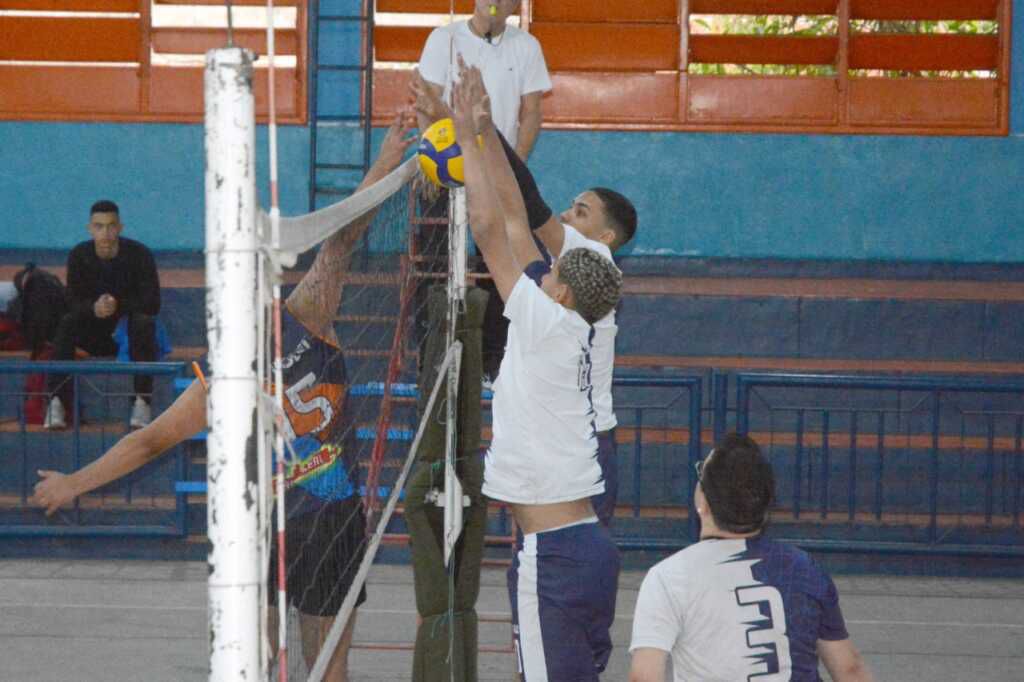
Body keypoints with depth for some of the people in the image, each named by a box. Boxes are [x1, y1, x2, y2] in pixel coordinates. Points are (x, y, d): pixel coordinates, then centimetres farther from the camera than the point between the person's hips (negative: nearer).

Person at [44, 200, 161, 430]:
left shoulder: (139, 254, -12)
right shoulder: (78, 256, -5)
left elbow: (152, 303, -16)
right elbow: (73, 302, -11)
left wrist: (118, 306, -34)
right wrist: (93, 308, -35)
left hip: (129, 331, -2)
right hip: (95, 334, 2)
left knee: (144, 322, -34)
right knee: (67, 323, -27)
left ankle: (142, 400, -35)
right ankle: (58, 401, -32)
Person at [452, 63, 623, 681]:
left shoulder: (548, 324, -9)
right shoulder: (571, 331, 12)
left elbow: (490, 226, -9)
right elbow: (515, 221, 15)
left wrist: (468, 137, -1)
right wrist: (486, 132, 17)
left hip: (553, 557, -9)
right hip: (588, 543, 9)